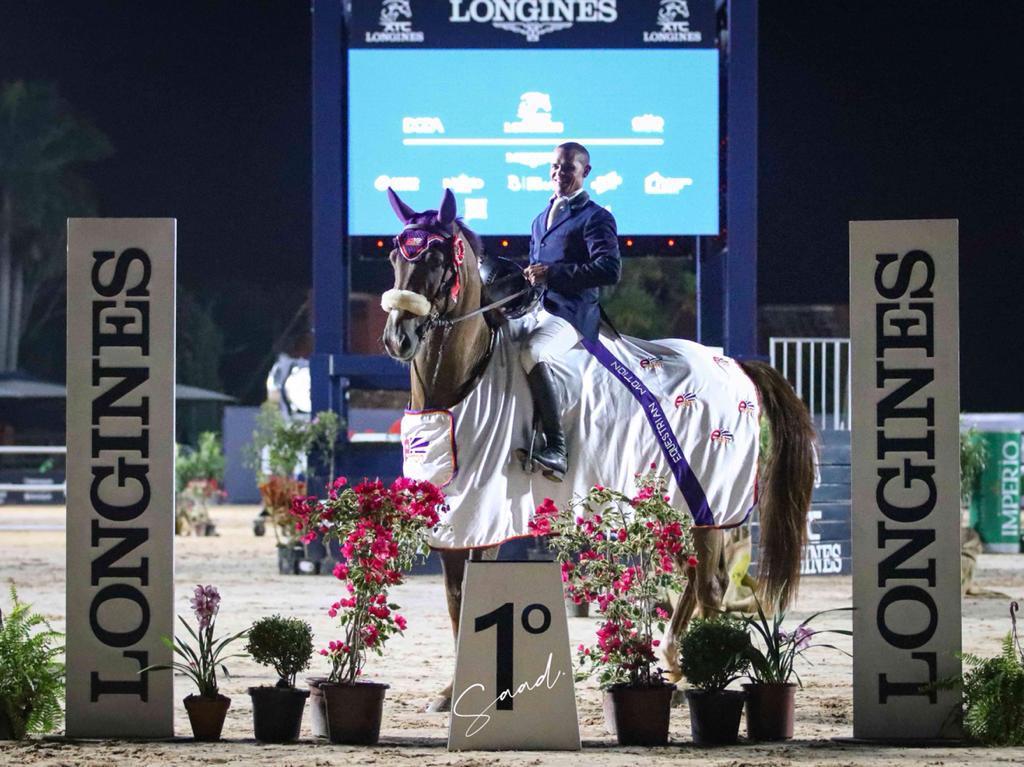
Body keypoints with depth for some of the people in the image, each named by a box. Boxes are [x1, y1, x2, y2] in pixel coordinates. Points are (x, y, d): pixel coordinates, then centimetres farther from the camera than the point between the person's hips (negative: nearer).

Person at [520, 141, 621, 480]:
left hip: (573, 313, -9)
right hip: (536, 309, 9)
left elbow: (609, 270, -14)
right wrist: (526, 279, 9)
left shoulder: (596, 218, 0)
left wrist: (553, 273, -17)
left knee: (531, 352, -34)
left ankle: (556, 449, -36)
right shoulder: (541, 220, 25)